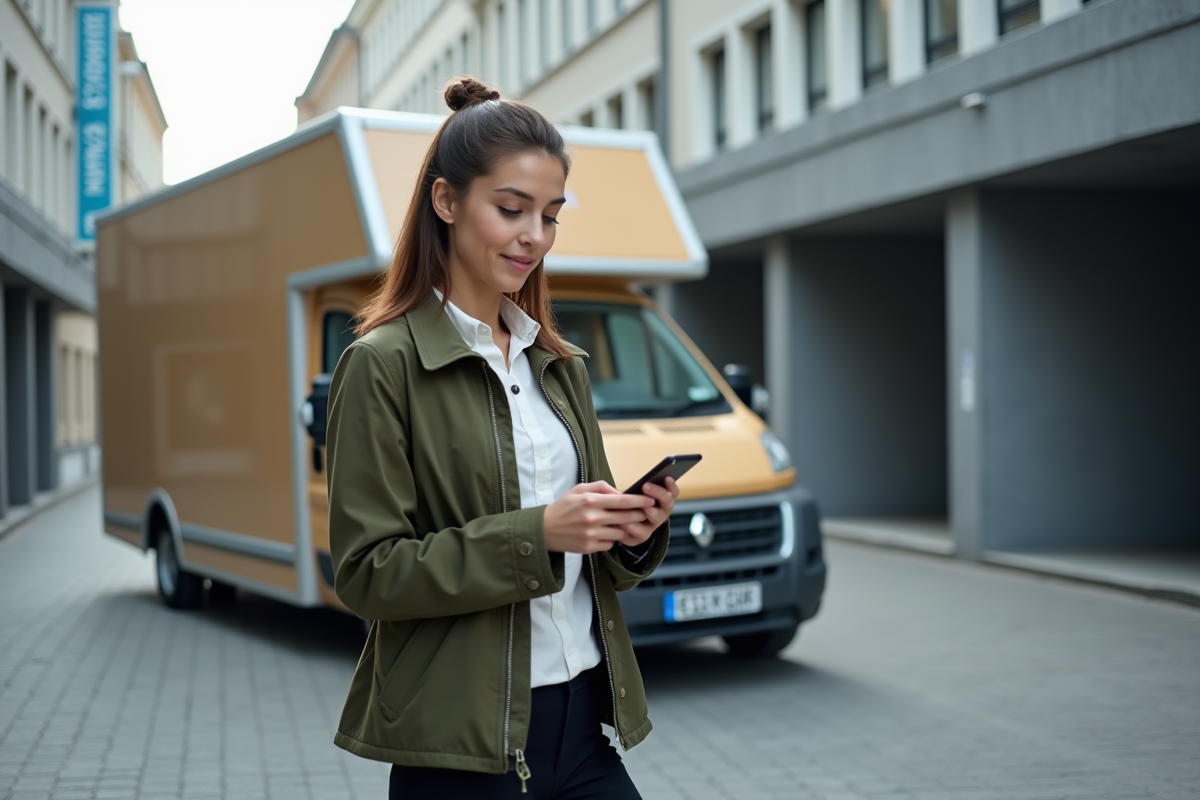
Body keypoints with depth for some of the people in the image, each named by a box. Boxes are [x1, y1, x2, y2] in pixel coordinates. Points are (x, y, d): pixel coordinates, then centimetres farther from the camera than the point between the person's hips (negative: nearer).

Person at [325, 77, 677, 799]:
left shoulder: (560, 365, 12)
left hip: (581, 722, 6)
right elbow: (368, 572, -14)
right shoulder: (383, 364, -8)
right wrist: (534, 533, -22)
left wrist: (634, 532, -6)